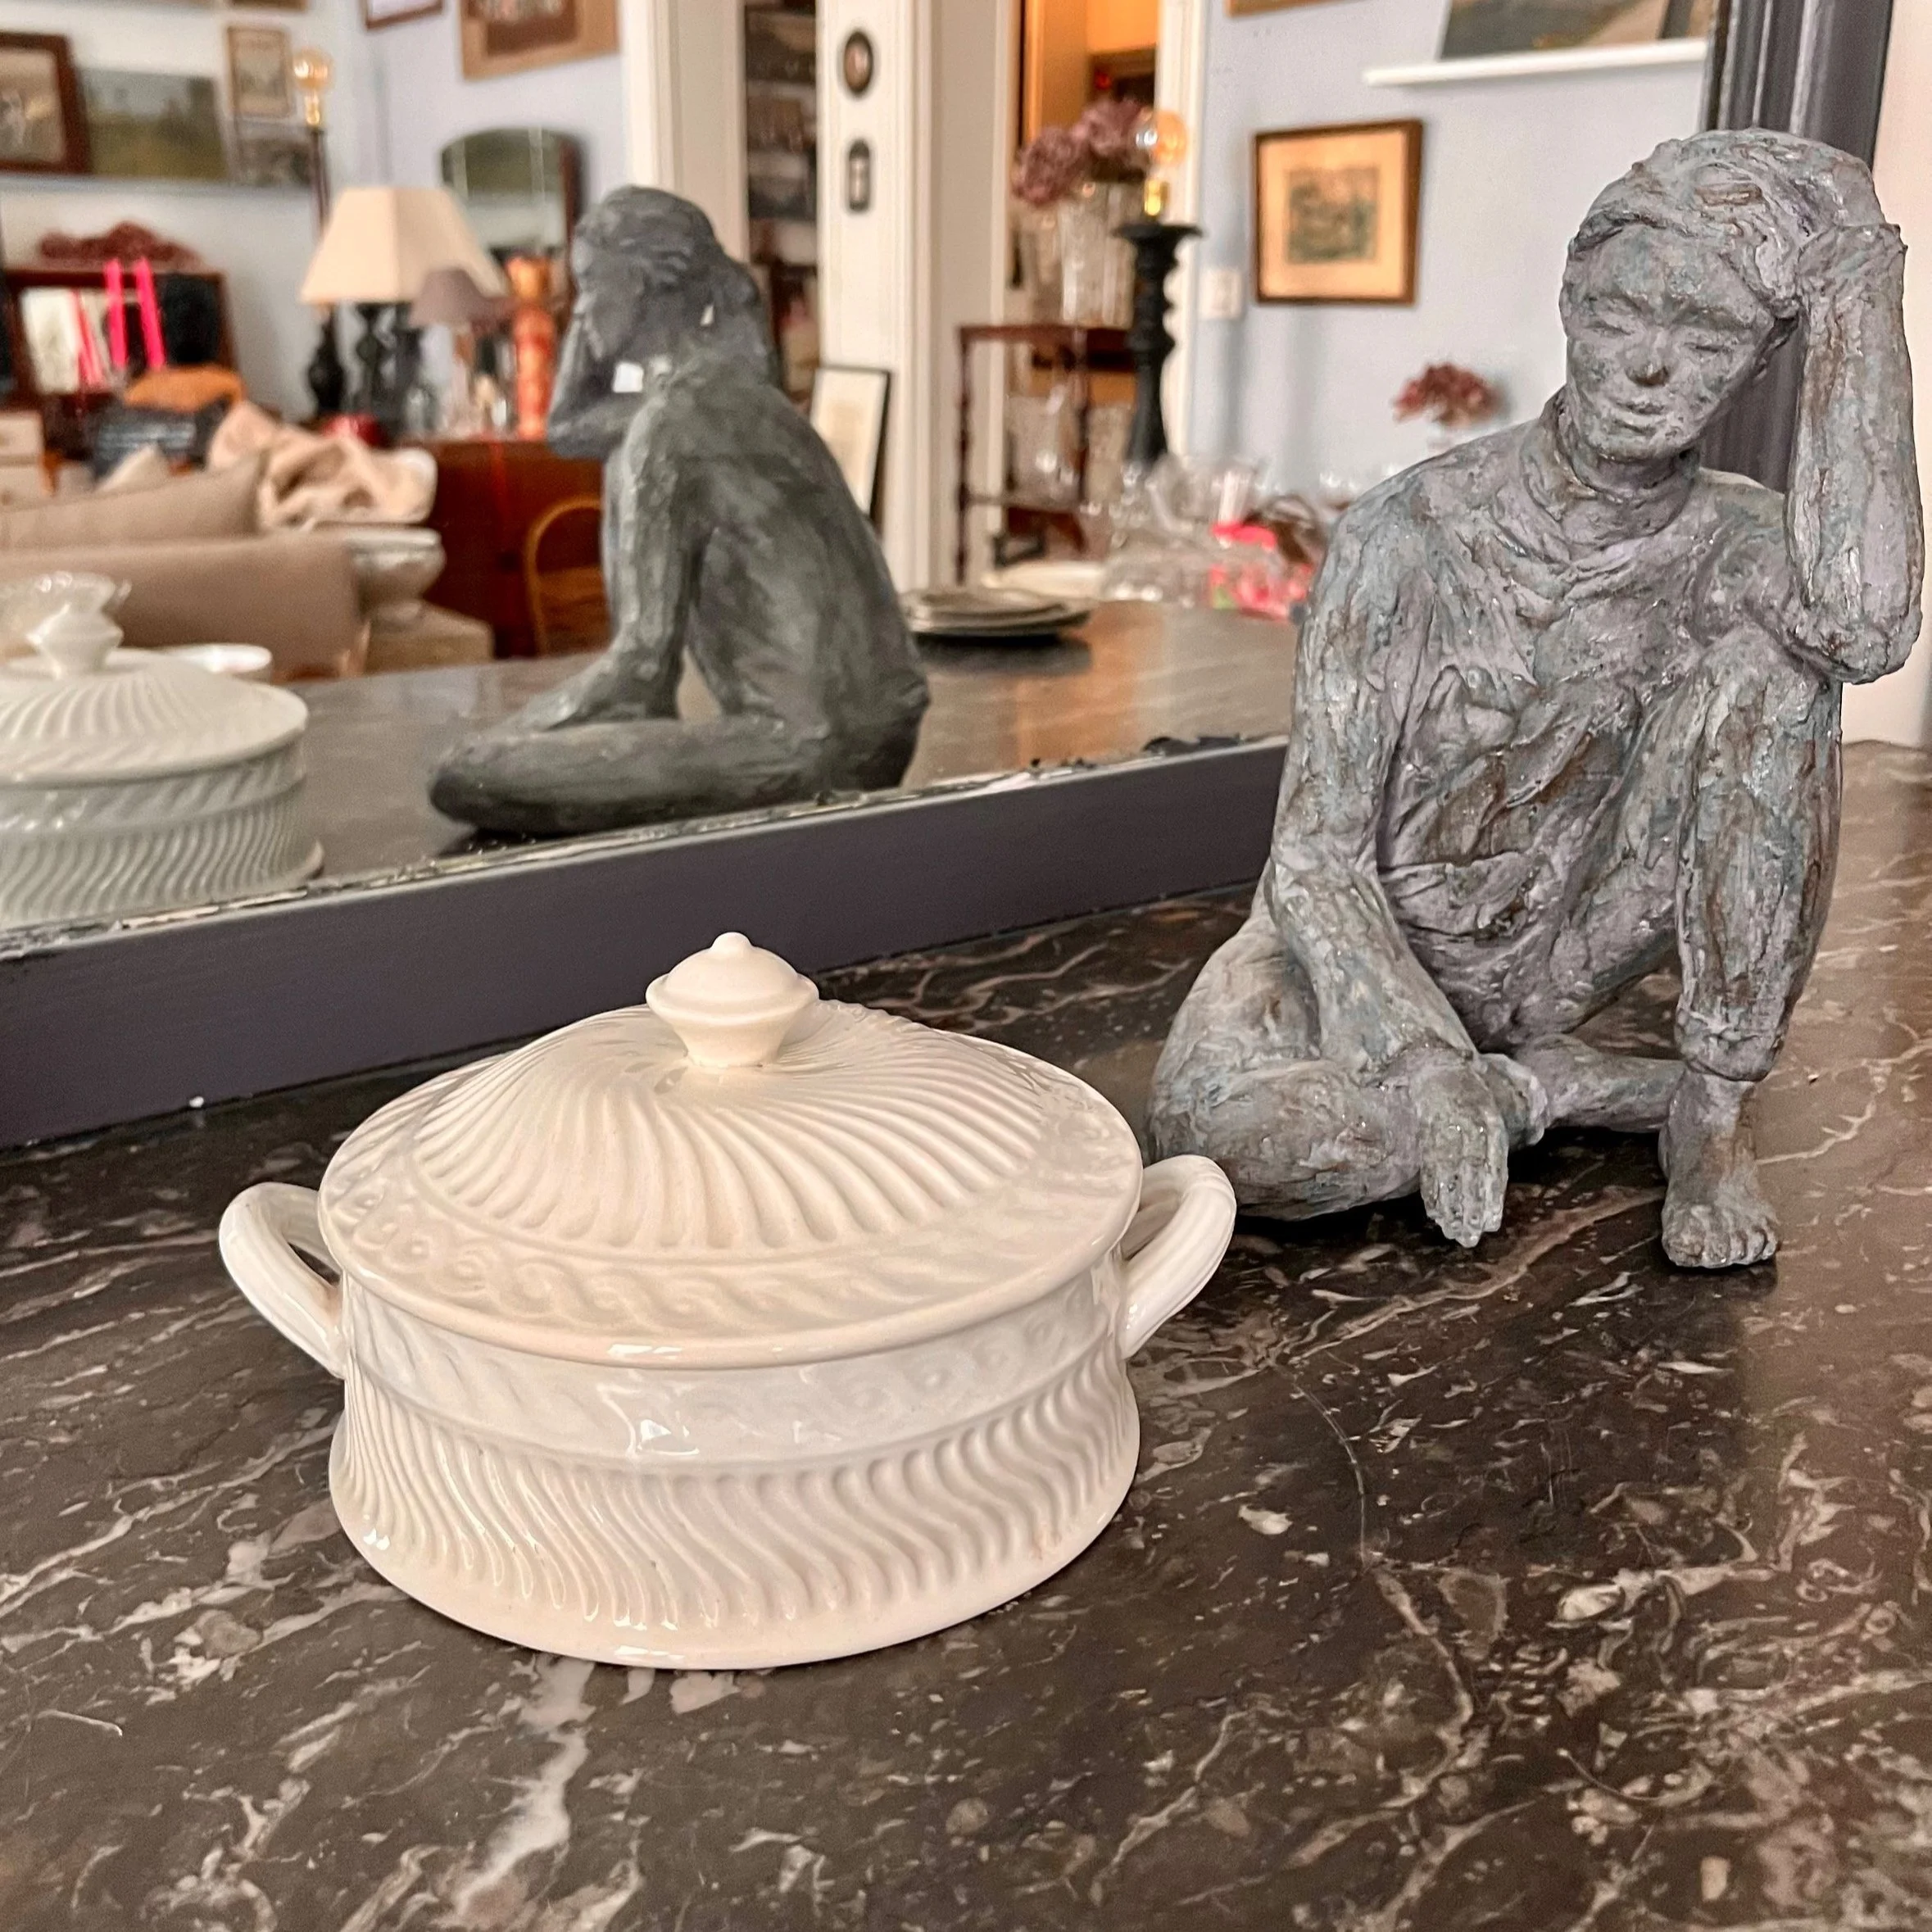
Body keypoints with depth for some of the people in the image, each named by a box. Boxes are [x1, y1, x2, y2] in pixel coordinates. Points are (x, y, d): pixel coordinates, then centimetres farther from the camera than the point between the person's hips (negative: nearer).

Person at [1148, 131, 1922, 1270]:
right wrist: (1431, 1076, -35)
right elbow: (1316, 859, -20)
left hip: (1554, 956, 2)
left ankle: (1718, 1104, -13)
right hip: (1373, 951, -2)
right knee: (1212, 1125, -36)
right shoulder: (1413, 534, -19)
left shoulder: (1731, 543, -11)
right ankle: (1573, 1086, -11)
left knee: (1771, 659, -22)